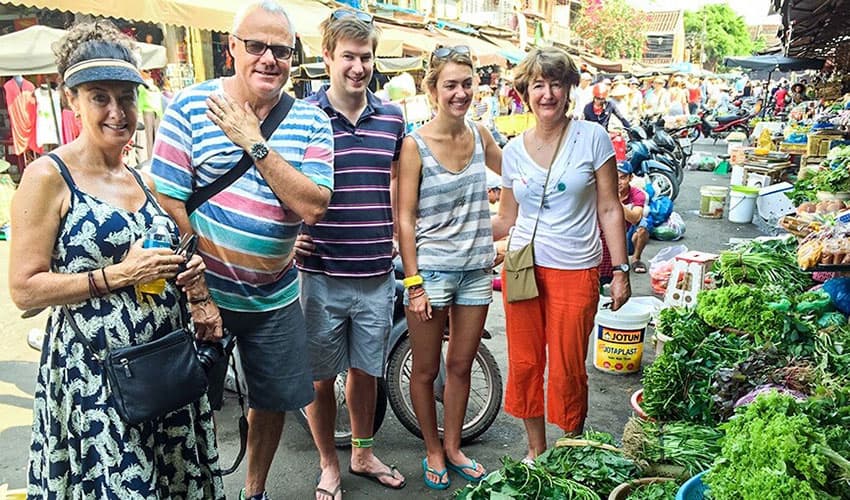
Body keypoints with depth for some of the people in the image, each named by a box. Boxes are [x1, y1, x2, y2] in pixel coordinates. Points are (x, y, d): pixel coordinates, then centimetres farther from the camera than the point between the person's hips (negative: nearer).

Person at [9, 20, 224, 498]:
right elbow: (25, 289, -13)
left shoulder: (144, 181, 9)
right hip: (92, 372, -6)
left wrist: (187, 272, 1)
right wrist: (119, 274, -20)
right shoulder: (49, 176, -9)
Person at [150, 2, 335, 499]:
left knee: (276, 399, 15)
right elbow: (170, 205, -10)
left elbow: (313, 206, -15)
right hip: (206, 289, -2)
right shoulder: (190, 107, -8)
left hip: (276, 295, 3)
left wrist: (255, 144, -21)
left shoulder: (311, 121, -3)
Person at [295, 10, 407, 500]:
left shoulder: (393, 118, 6)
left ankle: (363, 453, 39)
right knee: (320, 376, 10)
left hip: (377, 273, 3)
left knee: (366, 369, 17)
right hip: (320, 273, -3)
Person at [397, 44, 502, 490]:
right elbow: (404, 218, -11)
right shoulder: (415, 144, -10)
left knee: (461, 366, 16)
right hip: (431, 269, -4)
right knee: (426, 369, 10)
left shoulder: (479, 135, 4)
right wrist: (413, 282, -14)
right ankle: (432, 451, 32)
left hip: (476, 270, 4)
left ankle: (452, 447, 35)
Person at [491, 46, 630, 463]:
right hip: (522, 268, 3)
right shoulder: (514, 150, 6)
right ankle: (535, 450, 30)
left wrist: (621, 271, -3)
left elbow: (609, 210, 0)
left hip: (575, 271, -3)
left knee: (567, 371, 3)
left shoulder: (592, 138, -2)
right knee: (523, 365, 9)